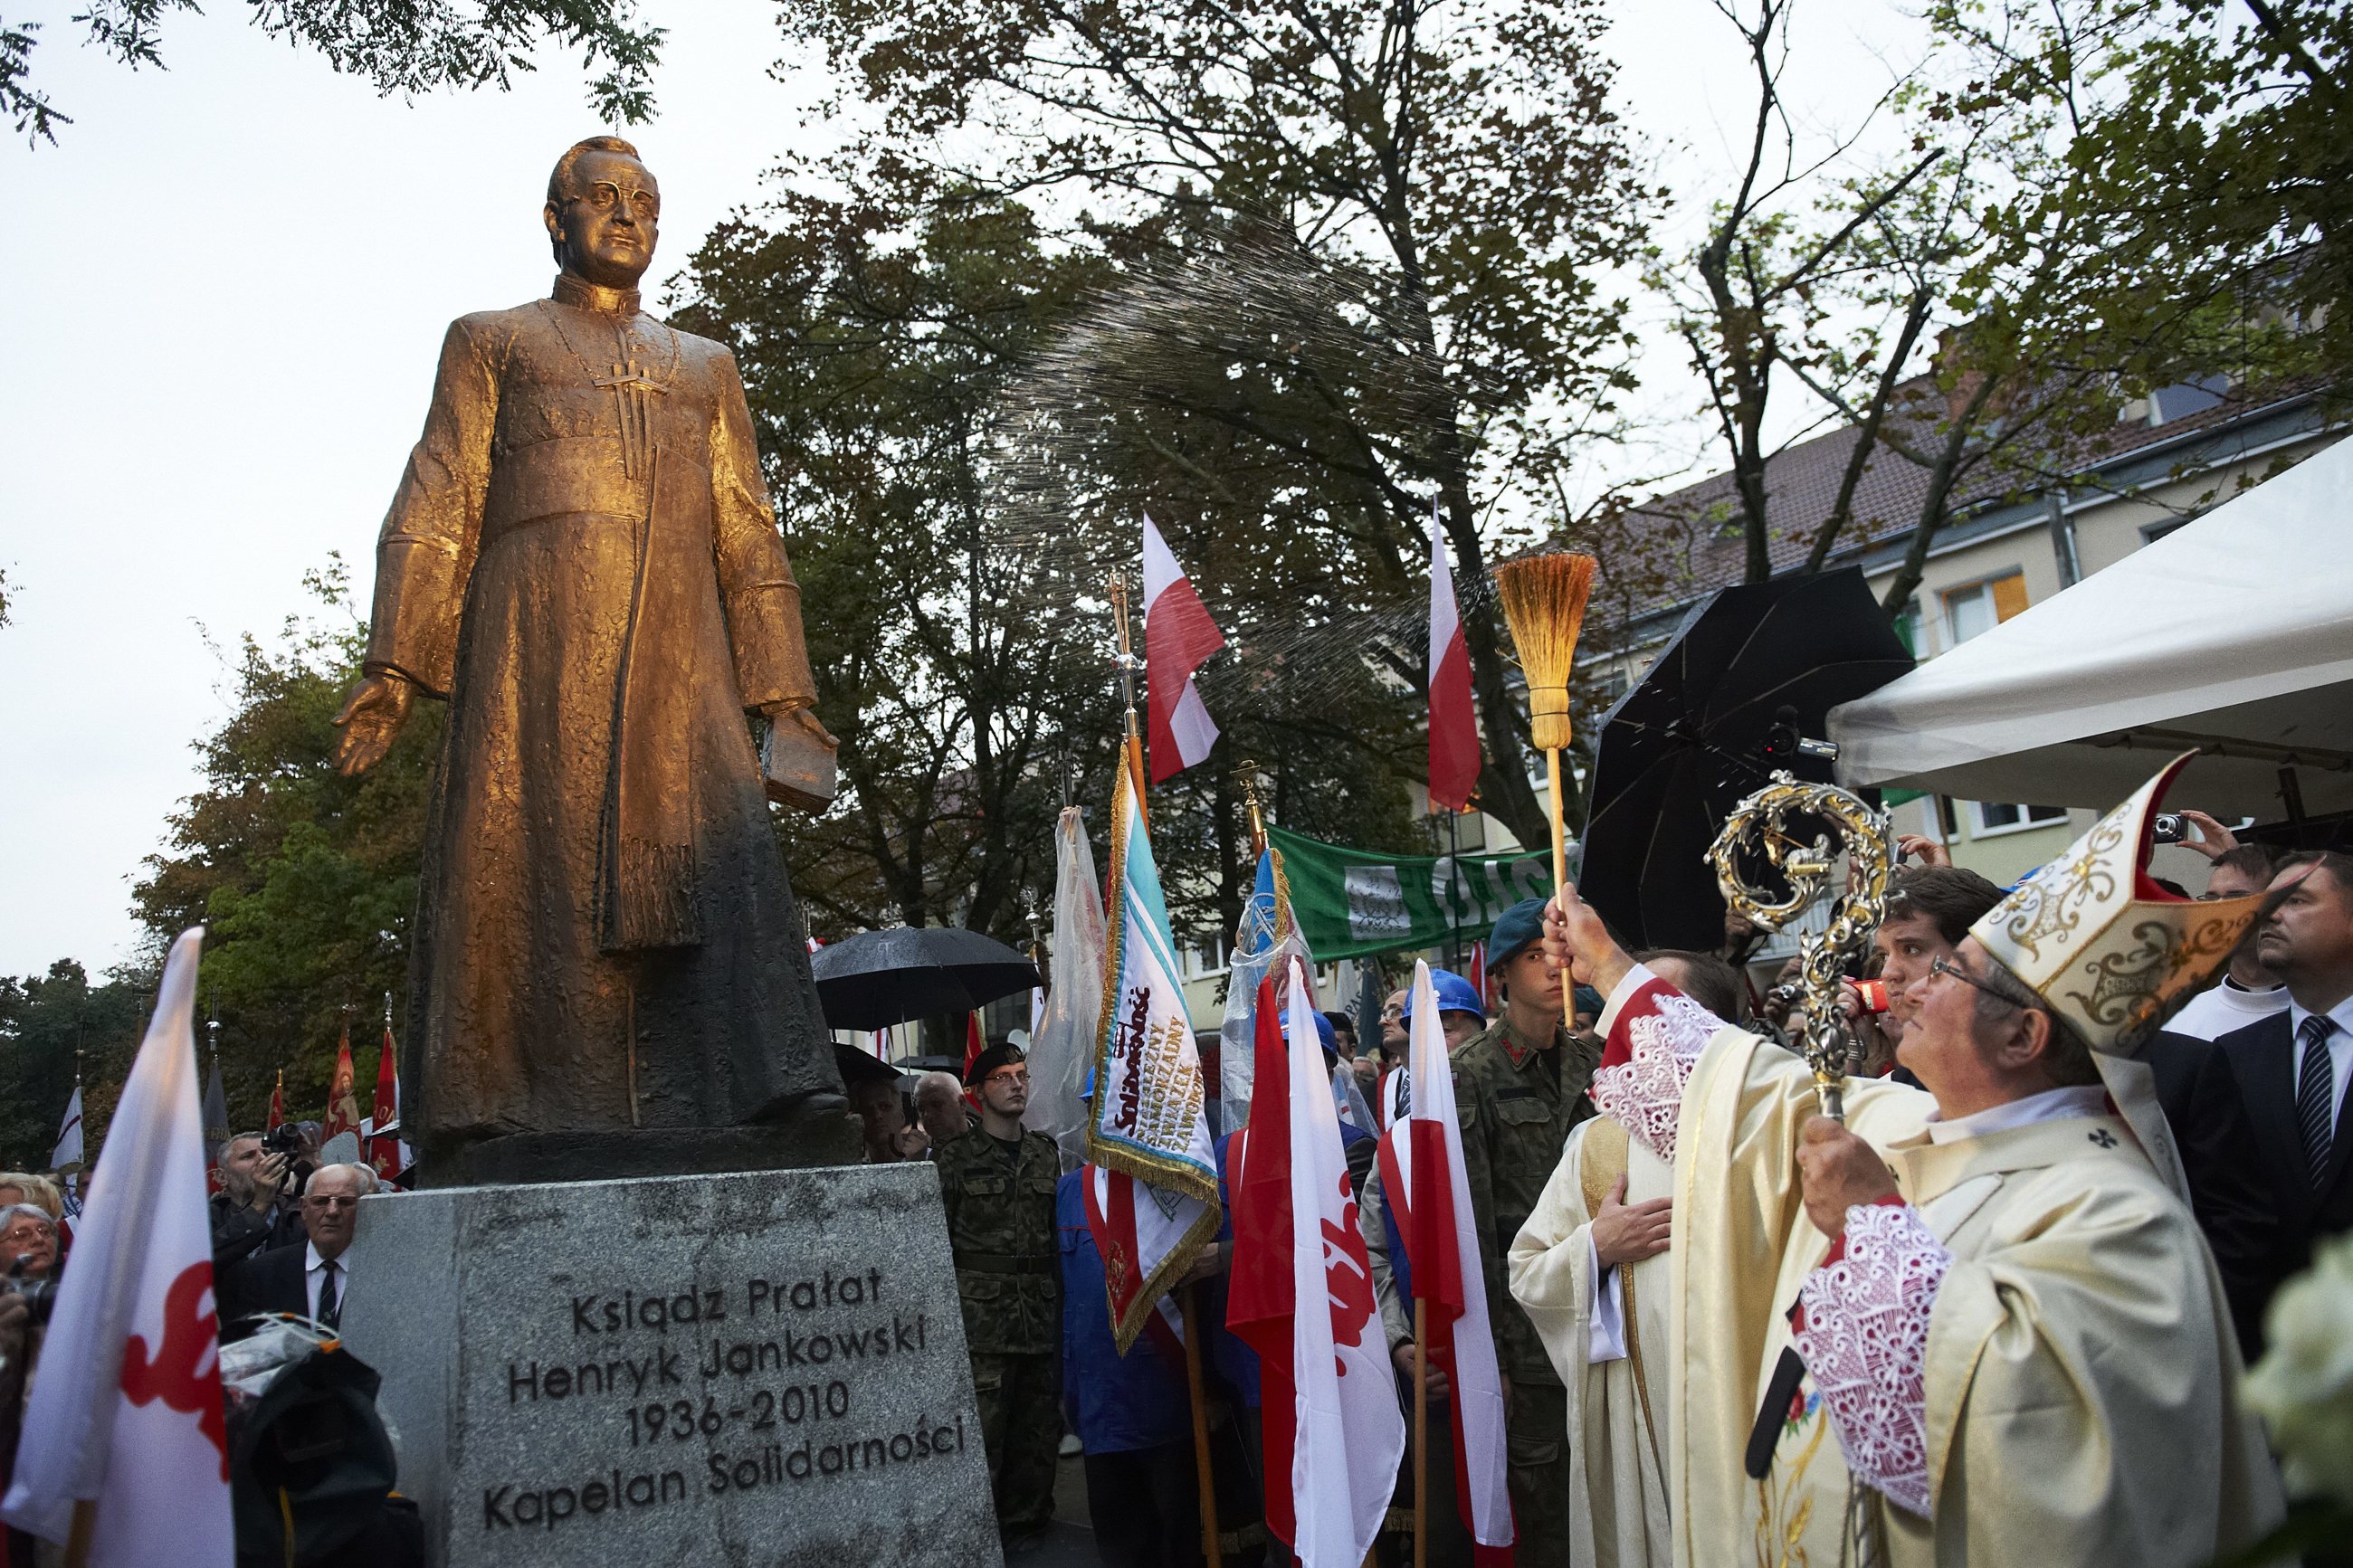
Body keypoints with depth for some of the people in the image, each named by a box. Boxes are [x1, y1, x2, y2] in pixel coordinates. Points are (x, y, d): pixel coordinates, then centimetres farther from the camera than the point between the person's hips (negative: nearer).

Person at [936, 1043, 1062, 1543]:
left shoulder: (1046, 1155, 14)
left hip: (1041, 1313, 4)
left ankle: (1028, 1522, 23)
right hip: (981, 1312, -4)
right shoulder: (954, 1157, 2)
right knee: (981, 1429, -6)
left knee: (1039, 1426, 8)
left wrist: (1062, 1306, 13)